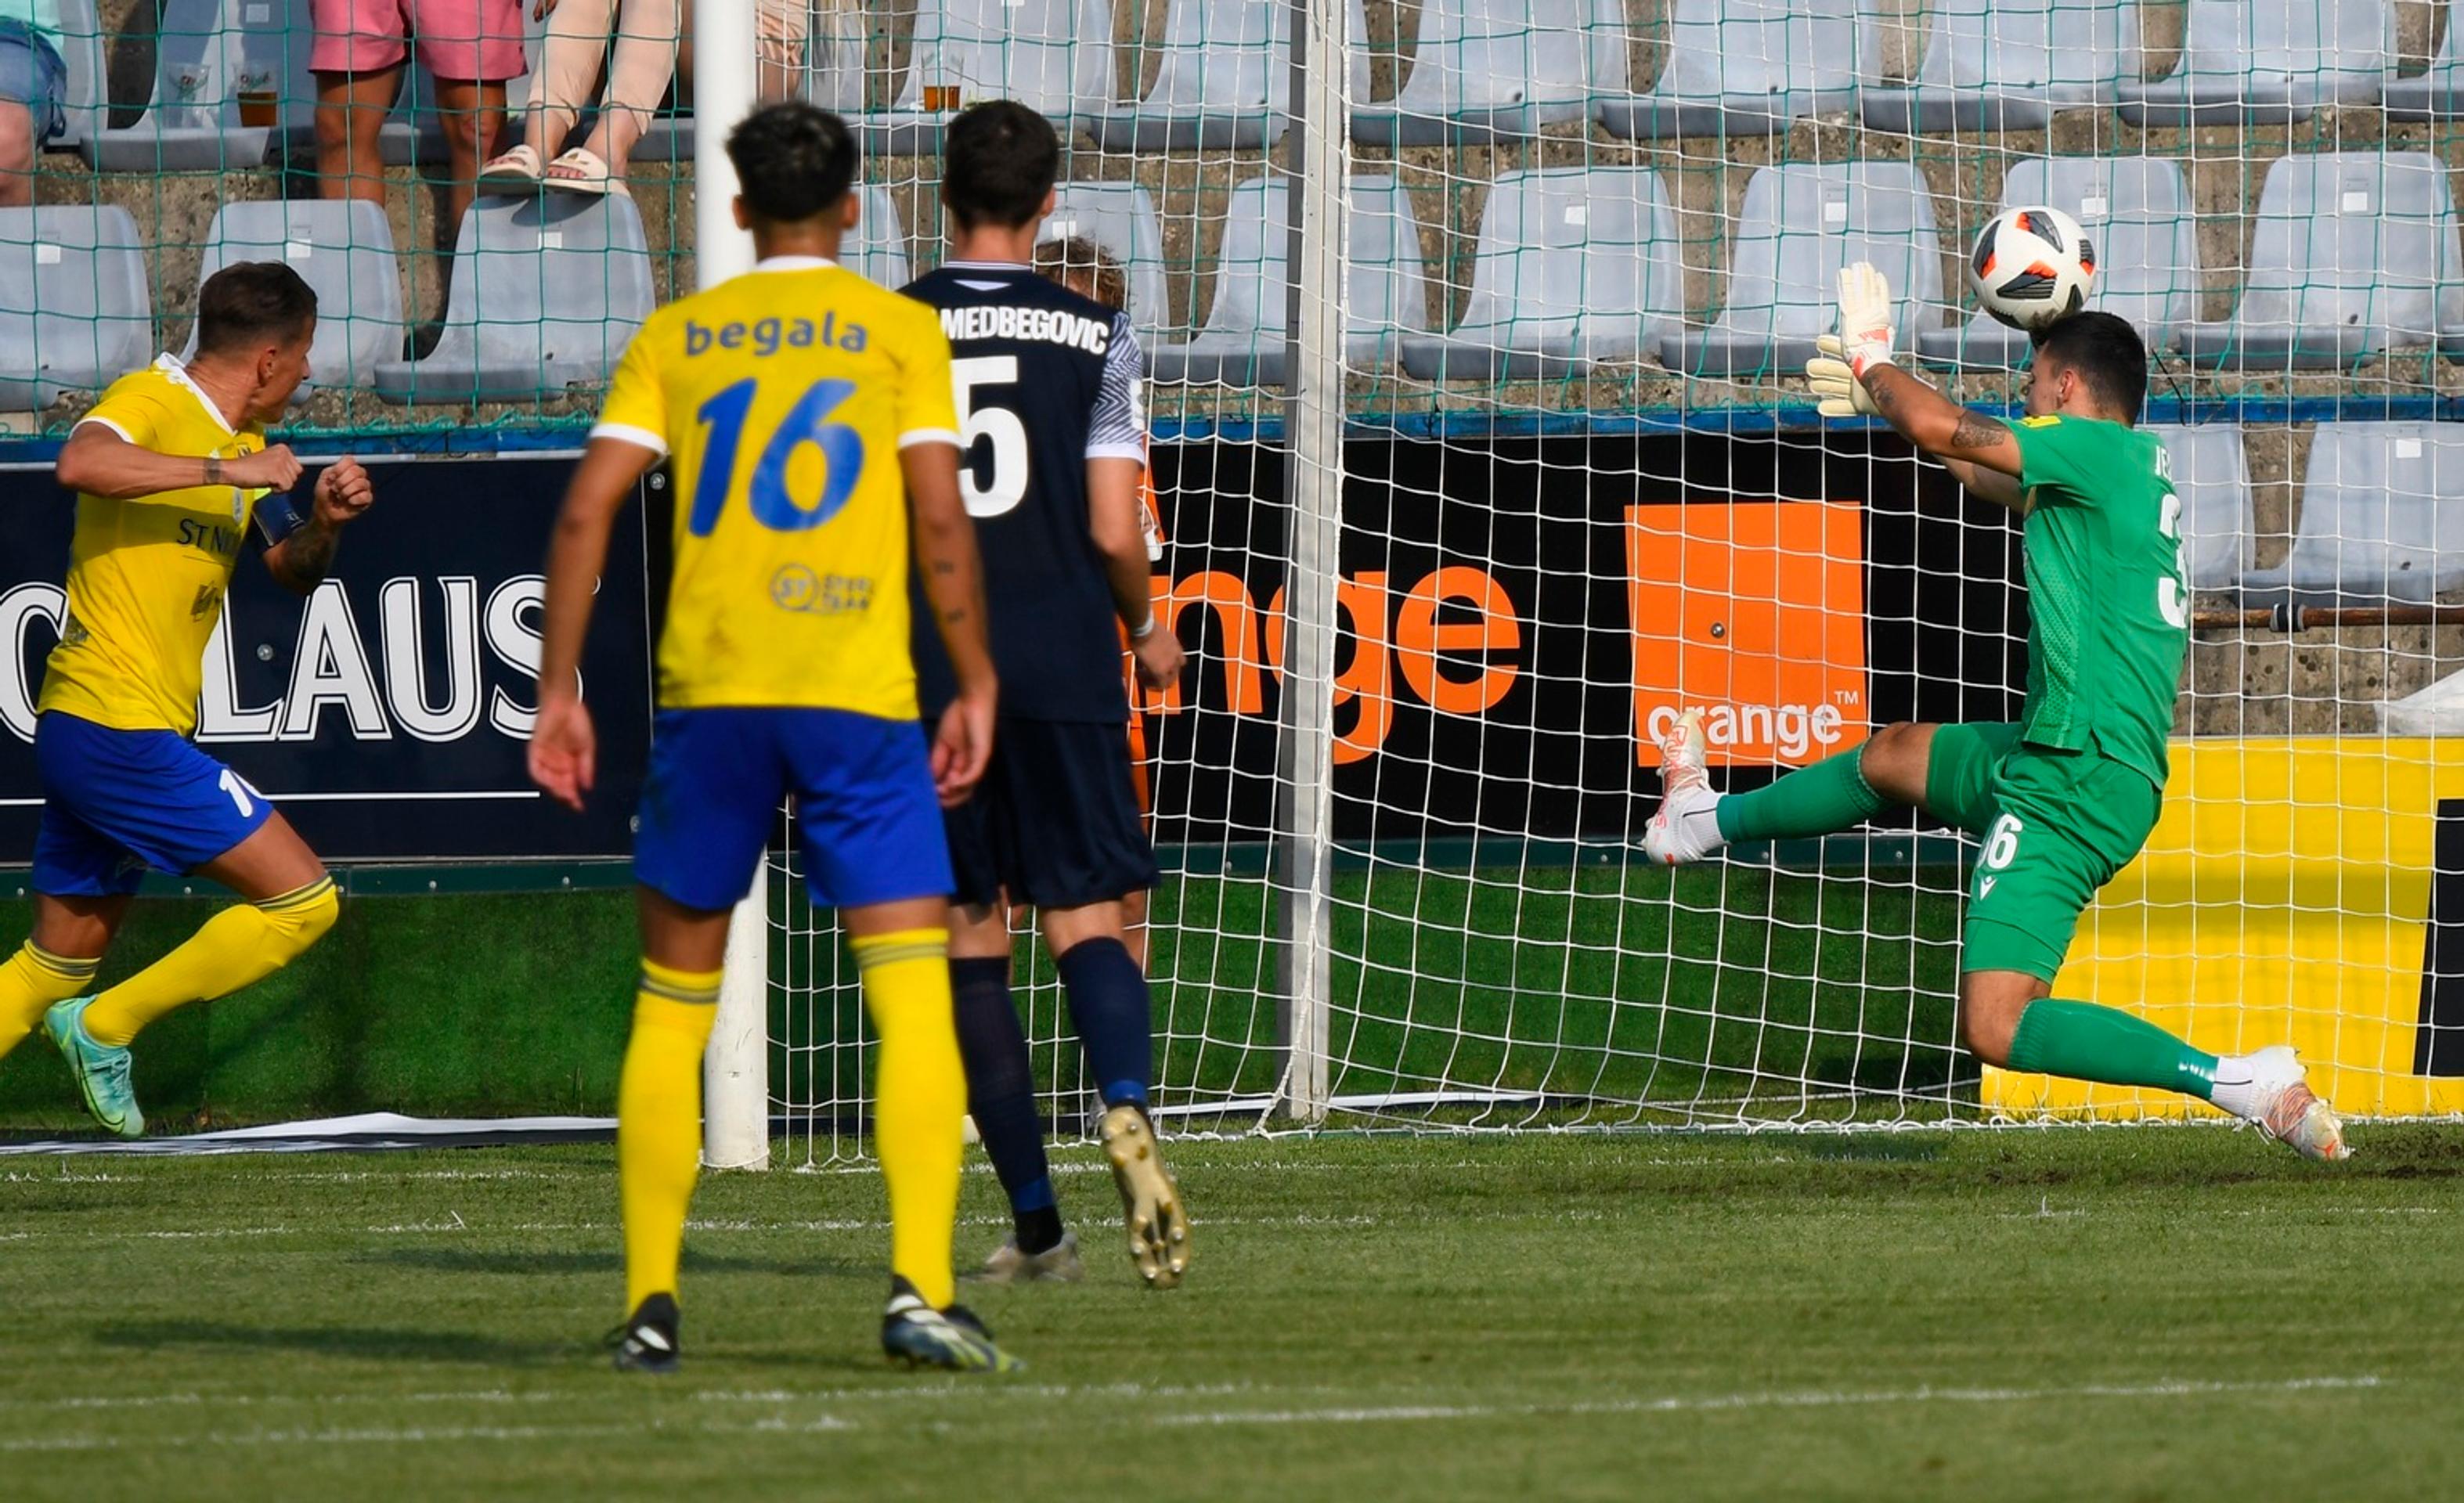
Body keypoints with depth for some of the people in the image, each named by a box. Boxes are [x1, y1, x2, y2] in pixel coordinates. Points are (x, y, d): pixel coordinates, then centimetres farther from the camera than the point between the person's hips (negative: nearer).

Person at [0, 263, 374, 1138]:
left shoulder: (240, 441, 17)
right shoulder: (152, 402, -11)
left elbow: (291, 571, 23)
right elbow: (81, 464, -32)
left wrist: (324, 523, 1)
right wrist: (230, 471, -30)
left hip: (84, 736, 10)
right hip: (120, 729, -10)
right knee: (302, 899, -7)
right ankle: (105, 1029, -3)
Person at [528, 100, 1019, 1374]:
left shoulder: (677, 335, 11)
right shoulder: (899, 330, 5)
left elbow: (587, 510, 3)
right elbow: (941, 520, -4)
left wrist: (558, 688, 7)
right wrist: (974, 686, 4)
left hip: (705, 694, 2)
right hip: (859, 695, -2)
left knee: (670, 1005, 13)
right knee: (915, 1002, -3)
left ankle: (651, 1306, 10)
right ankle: (920, 1292, -18)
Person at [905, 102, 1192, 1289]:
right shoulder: (1094, 336, 0)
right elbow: (1114, 532, -3)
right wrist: (1147, 630, 16)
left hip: (931, 670, 0)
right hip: (1064, 659, 0)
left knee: (968, 937, 7)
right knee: (1087, 920, 2)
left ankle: (1036, 1223, 5)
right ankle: (1127, 1109, -30)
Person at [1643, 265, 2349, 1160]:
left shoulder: (2102, 449, -13)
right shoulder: (2130, 470, 14)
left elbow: (1942, 430, -18)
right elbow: (1983, 474, 33)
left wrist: (1870, 362, 2)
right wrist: (1883, 398, 39)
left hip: (2077, 783, -10)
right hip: (2052, 754, 10)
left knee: (1996, 1027, -18)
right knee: (1894, 756, 33)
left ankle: (2243, 1084, -22)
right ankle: (1706, 823, 58)